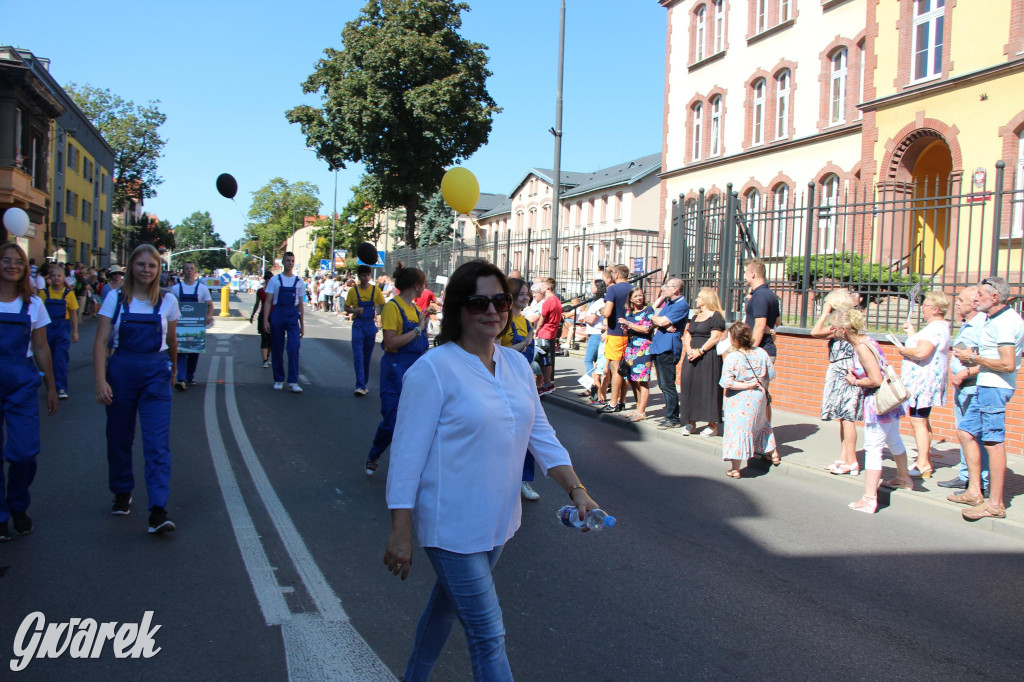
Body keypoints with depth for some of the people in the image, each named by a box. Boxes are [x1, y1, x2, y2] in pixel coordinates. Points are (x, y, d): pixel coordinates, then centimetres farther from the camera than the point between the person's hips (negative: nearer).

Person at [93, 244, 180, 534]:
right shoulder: (115, 300, 1)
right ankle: (122, 494, 34)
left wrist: (171, 369, 27)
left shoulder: (167, 301, 3)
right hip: (120, 371, 1)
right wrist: (100, 380, -14)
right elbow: (101, 342, -4)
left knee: (157, 443, -9)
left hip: (156, 374, -1)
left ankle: (158, 510, -13)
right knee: (119, 438, 12)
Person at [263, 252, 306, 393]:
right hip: (277, 314, 0)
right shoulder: (275, 280, 5)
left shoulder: (299, 282, 10)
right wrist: (265, 320, -7)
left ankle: (293, 381, -10)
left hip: (293, 316, 0)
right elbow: (268, 301, 4)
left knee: (294, 348, -12)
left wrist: (302, 325, 12)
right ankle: (278, 380, 17)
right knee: (277, 349, 5)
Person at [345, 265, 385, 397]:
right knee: (358, 356, -9)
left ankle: (363, 385, 20)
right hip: (358, 325, -1)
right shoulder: (353, 290, 1)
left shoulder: (376, 290, 2)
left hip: (371, 325, 1)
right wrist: (355, 310, -14)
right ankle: (360, 386, -12)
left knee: (367, 356, 9)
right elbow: (346, 308, 7)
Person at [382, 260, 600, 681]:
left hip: (497, 521, 7)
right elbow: (407, 454, -15)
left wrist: (576, 489, -5)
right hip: (451, 526, -7)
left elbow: (541, 436, 8)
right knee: (488, 635, -3)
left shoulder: (517, 365, 4)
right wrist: (400, 533, -15)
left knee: (449, 603, 25)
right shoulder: (433, 369, -16)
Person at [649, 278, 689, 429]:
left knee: (667, 384, -7)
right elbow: (653, 316, 12)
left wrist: (654, 318, 3)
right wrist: (664, 326, -7)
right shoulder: (667, 302, 18)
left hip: (668, 348, -9)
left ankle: (673, 419, -2)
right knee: (663, 384, 13)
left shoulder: (681, 305, -11)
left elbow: (662, 321, -18)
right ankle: (669, 414, 22)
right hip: (659, 347, 9)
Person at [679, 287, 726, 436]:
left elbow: (715, 338, -14)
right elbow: (687, 335, 14)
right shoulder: (695, 317, 19)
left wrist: (699, 351, -19)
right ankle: (691, 423, 11)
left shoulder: (716, 316, -5)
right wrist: (689, 349, -5)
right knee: (689, 386, 5)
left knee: (708, 389, -6)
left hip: (708, 357, -8)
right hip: (692, 357, 8)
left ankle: (712, 425, 0)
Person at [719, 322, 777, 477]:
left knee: (737, 430, -2)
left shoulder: (731, 358, -18)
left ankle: (735, 469, -1)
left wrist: (746, 385, -14)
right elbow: (771, 374, 4)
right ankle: (773, 453, 45)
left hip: (739, 400, -5)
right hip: (758, 398, 5)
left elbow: (727, 382, -23)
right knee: (761, 424, 28)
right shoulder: (761, 353, -4)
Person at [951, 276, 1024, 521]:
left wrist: (974, 358, -13)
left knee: (993, 441, -6)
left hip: (995, 388, -11)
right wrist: (974, 362, 12)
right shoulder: (996, 319, 16)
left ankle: (995, 504, 0)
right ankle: (974, 492, 19)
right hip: (986, 387, 11)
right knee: (966, 431, 13)